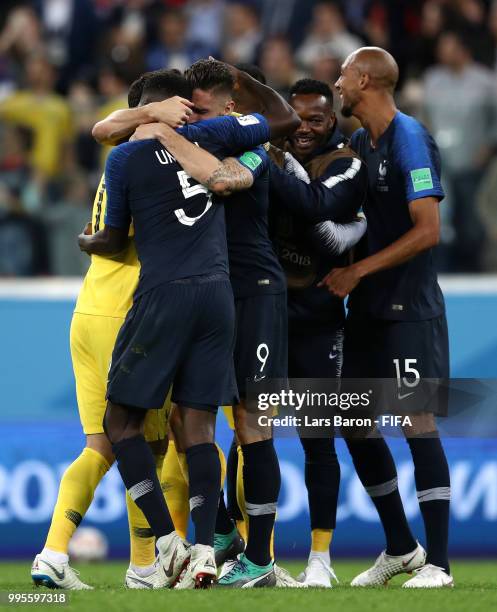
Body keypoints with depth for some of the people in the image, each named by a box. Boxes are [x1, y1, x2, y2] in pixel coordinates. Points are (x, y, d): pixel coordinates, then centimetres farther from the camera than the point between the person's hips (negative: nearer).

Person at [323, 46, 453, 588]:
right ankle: (399, 547, 21)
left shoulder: (410, 140, -12)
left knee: (417, 420, -10)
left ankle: (436, 562, -7)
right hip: (366, 307, 8)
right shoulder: (357, 143, 12)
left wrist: (358, 271, -14)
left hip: (409, 308, -8)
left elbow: (427, 231, -16)